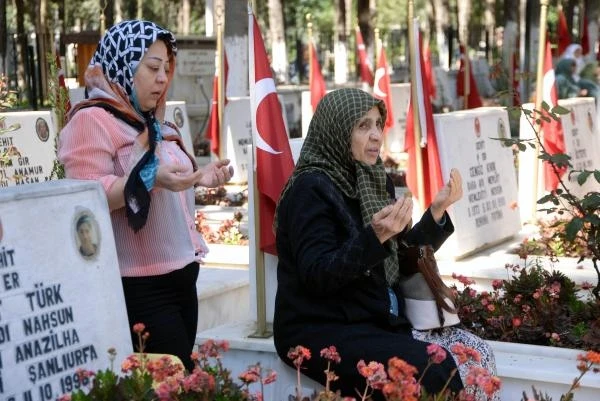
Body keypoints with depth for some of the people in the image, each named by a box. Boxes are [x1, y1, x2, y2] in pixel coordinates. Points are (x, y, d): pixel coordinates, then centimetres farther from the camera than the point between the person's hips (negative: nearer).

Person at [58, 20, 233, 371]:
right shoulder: (92, 120, -11)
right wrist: (150, 179, -30)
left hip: (180, 275, 9)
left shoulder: (151, 122, 17)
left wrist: (200, 178, 12)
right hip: (140, 286, -9)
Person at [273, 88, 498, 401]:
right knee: (434, 369, -24)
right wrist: (375, 237, -32)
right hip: (322, 332, -8)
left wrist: (436, 212, 0)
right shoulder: (311, 188, -12)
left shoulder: (375, 181, 11)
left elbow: (405, 260, 13)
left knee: (477, 353, -9)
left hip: (377, 321, 8)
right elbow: (317, 276, -21)